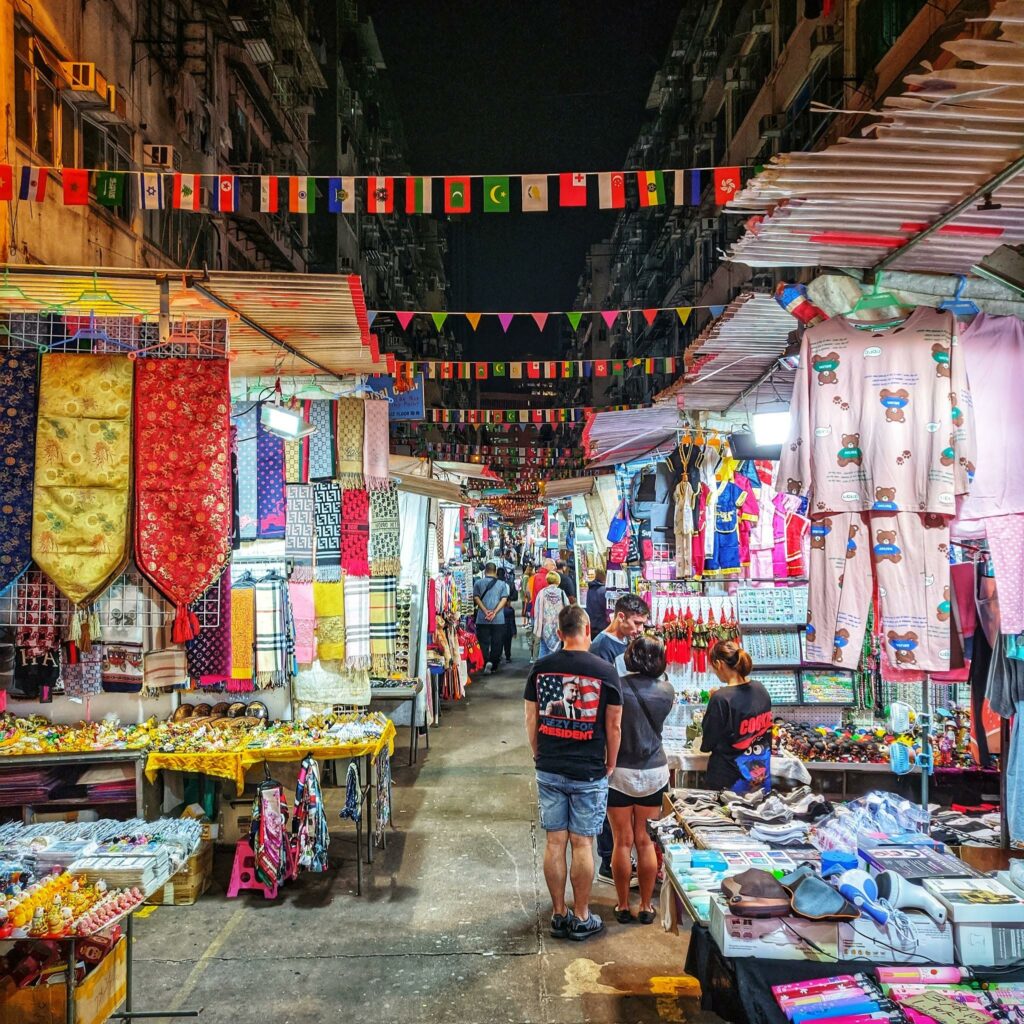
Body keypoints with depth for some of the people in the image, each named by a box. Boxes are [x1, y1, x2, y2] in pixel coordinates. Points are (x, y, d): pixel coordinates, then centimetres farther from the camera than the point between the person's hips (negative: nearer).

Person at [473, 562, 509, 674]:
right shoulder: (502, 584, 6)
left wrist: (486, 611, -11)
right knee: (497, 643, 10)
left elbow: (476, 598, -5)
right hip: (499, 619, 1)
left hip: (482, 619, -1)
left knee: (484, 642, 3)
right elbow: (504, 599, -4)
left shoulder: (478, 583, 5)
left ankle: (487, 662, -17)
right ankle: (494, 666, 14)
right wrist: (494, 612, -10)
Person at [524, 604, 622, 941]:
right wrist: (610, 764, 9)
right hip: (589, 773, -2)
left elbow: (531, 718, 3)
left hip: (549, 771, 3)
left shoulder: (541, 668, -3)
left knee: (555, 842, 10)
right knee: (582, 844, 7)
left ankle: (559, 914, 22)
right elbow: (614, 725, -4)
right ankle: (581, 918, 19)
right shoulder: (605, 671, -10)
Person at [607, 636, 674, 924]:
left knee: (623, 841, 9)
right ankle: (646, 906, 24)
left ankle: (623, 906, 20)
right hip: (655, 772, 3)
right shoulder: (666, 690, -7)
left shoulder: (617, 687, -17)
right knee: (645, 841, 14)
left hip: (620, 772, -3)